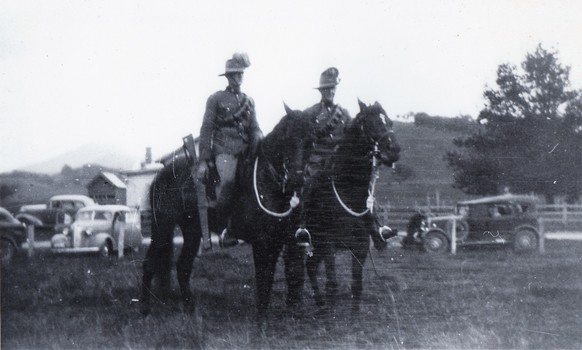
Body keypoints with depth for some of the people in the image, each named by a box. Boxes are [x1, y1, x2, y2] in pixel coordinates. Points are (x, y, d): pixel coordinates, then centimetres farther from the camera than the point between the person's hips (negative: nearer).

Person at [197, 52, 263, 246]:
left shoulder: (248, 101, 20)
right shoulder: (216, 99, 6)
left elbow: (254, 128, 18)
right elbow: (206, 129, 2)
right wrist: (203, 161, -6)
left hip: (245, 151, 5)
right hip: (224, 150, -5)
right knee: (228, 180, -30)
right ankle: (223, 227, -19)